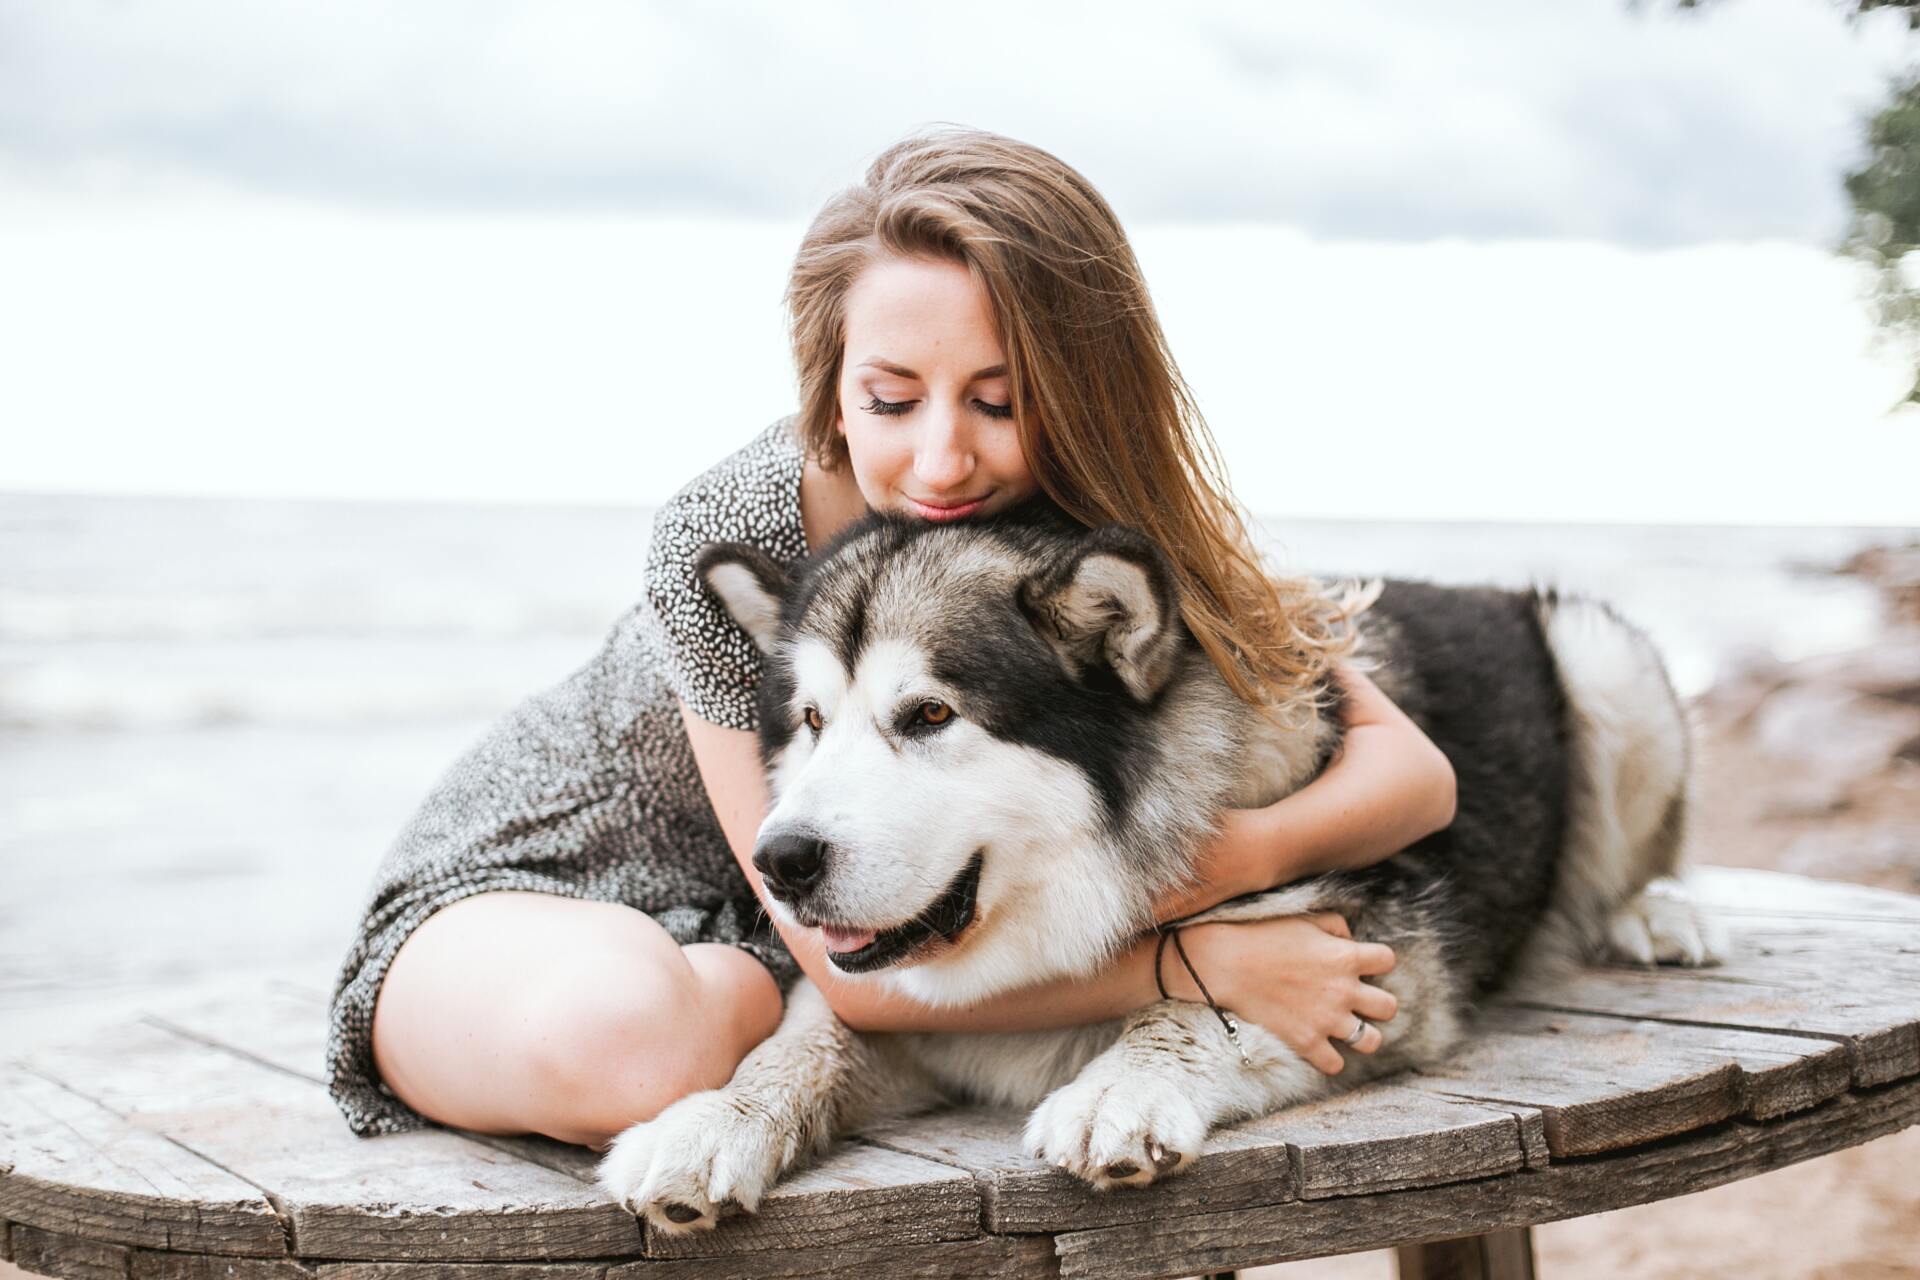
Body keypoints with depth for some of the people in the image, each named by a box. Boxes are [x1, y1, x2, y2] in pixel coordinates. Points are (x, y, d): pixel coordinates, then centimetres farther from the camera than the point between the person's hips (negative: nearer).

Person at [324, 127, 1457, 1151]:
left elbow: (1415, 770, -18)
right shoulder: (725, 547, -32)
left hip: (764, 953, 6)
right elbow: (858, 968, -29)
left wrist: (1244, 853, -39)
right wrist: (1201, 963, -34)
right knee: (622, 1029, -38)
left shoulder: (1112, 531, -18)